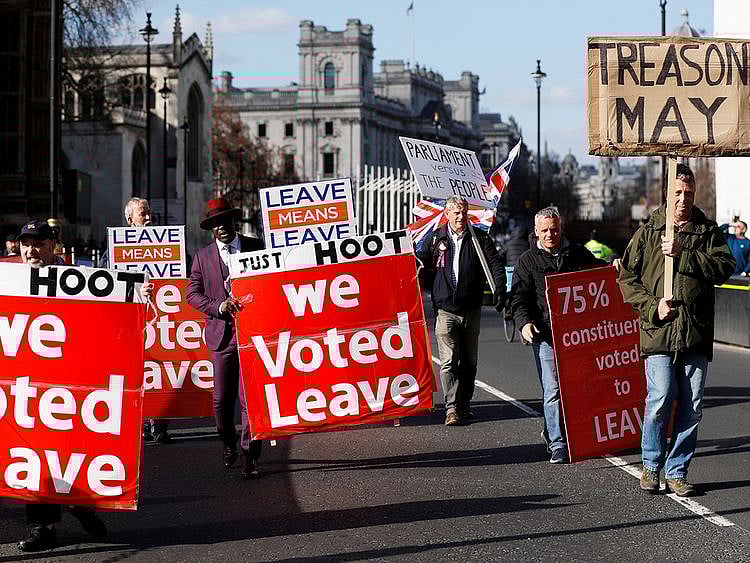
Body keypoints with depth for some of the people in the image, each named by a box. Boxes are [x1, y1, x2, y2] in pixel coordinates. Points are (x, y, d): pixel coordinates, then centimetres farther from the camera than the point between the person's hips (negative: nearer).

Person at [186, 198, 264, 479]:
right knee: (222, 398, 5)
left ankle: (249, 456, -3)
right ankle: (228, 442, 31)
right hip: (222, 334, 1)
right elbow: (192, 293, 5)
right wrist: (219, 307, -12)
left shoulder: (256, 247, 8)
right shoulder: (202, 257, 9)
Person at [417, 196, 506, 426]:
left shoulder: (480, 238, 5)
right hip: (445, 310, -2)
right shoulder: (435, 238, 5)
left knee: (469, 362, 9)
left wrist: (500, 291, -13)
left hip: (471, 310, 2)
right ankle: (452, 408, -12)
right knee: (449, 361, -10)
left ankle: (464, 405, 20)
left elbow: (495, 265, -1)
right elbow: (422, 263, 16)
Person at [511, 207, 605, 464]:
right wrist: (524, 322, -19)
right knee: (552, 391, -7)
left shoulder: (577, 254, 12)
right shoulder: (528, 261, 6)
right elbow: (519, 297, -1)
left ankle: (552, 431, 29)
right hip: (545, 334, -3)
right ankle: (557, 445, -1)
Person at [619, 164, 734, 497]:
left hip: (697, 332, 2)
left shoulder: (708, 232, 10)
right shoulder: (648, 233, 8)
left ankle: (676, 471, 15)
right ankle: (651, 466, 8)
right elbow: (627, 277, 8)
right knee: (660, 399, -12)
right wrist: (653, 307, -6)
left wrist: (682, 254, -14)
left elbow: (724, 268, -6)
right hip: (659, 332, -2)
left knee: (691, 406, 3)